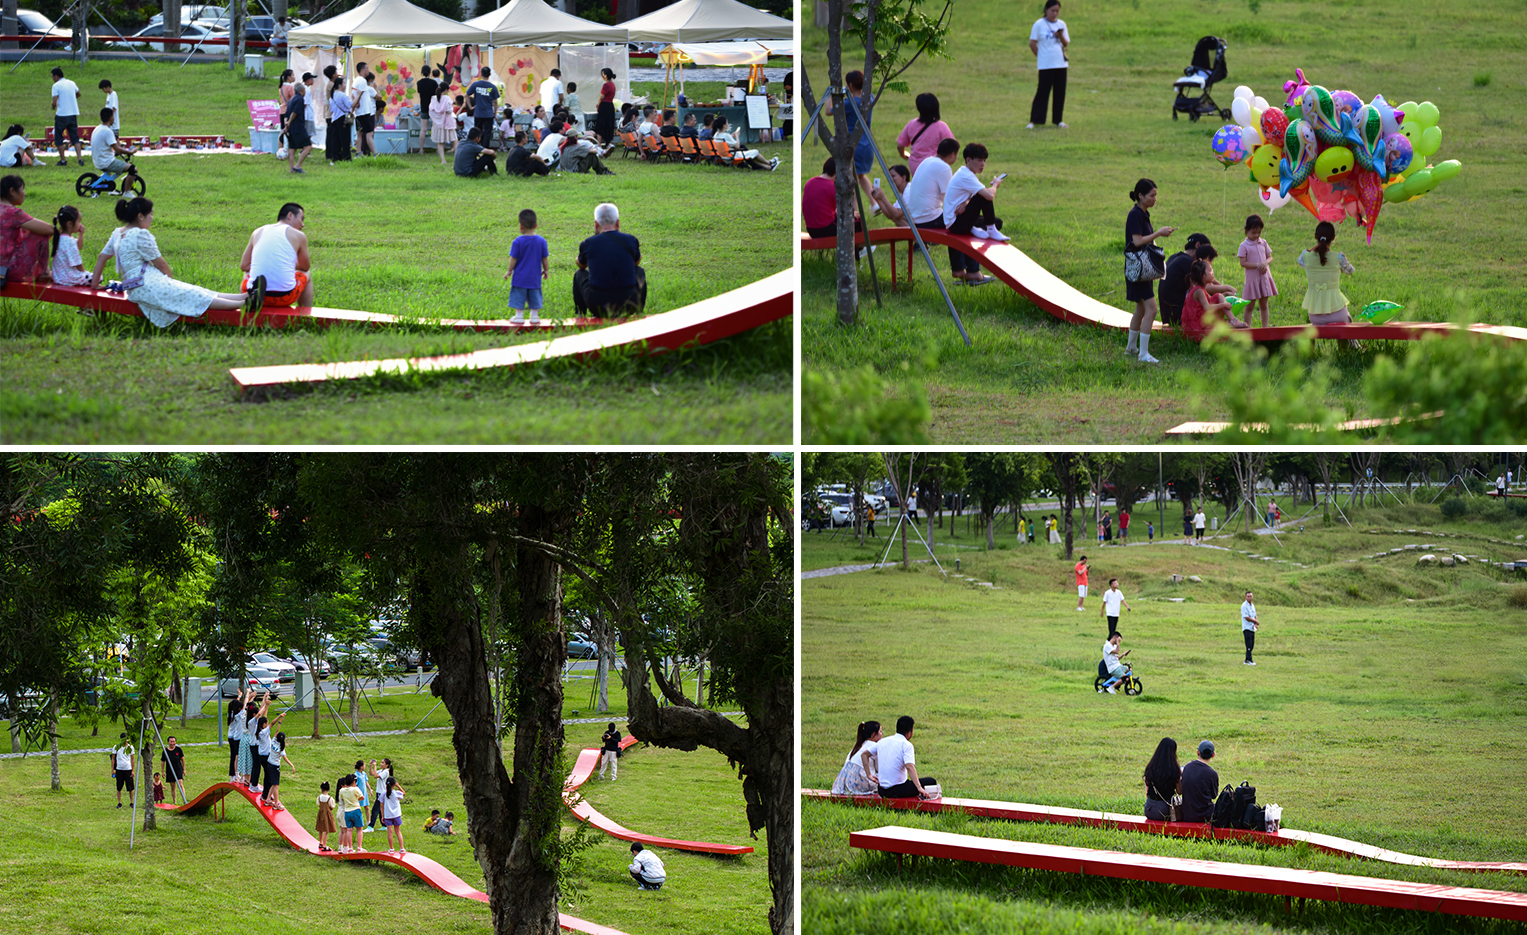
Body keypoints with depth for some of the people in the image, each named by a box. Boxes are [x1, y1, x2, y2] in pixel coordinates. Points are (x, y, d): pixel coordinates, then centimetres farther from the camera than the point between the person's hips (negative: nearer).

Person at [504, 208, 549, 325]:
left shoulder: (518, 242, -14)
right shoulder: (541, 241, -4)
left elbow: (513, 259, -9)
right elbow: (545, 258, 3)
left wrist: (509, 271, 4)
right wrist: (546, 270, 17)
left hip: (520, 276, -3)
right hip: (535, 276, 3)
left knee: (519, 296, 7)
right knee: (534, 296, 13)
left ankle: (519, 316, 9)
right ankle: (534, 316, 17)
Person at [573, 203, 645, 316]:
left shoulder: (588, 244, -2)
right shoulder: (631, 241, 0)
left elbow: (581, 265, 22)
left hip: (597, 305, -1)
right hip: (628, 305, 1)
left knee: (579, 274, 28)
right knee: (639, 271, 31)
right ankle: (638, 314, 33)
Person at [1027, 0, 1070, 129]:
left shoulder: (1061, 24, 10)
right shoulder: (1039, 24, -3)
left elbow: (1066, 44, 10)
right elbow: (1032, 43, -1)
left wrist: (1060, 36, -9)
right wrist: (1040, 57, -1)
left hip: (1061, 64, 4)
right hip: (1045, 65, -4)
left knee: (1060, 93, 5)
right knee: (1042, 92, -6)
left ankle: (1059, 120, 13)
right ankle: (1034, 120, -2)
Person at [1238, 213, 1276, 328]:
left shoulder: (1263, 243, 8)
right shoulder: (1244, 246, -6)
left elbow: (1270, 257, 11)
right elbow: (1243, 263, -12)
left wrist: (1265, 263, -12)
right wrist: (1257, 265, -20)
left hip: (1264, 278, 4)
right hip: (1252, 278, -4)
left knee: (1264, 305, 10)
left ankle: (1265, 326, 15)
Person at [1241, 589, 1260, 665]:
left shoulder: (1252, 606, 15)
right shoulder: (1244, 606, -11)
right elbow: (1246, 617, -18)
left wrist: (1255, 624, -1)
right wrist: (1256, 621, -8)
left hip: (1252, 629, 8)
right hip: (1247, 628, -8)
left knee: (1251, 645, 7)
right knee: (1249, 645, -12)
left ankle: (1247, 660, 12)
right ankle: (1249, 660, -13)